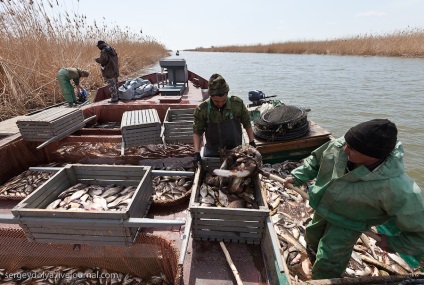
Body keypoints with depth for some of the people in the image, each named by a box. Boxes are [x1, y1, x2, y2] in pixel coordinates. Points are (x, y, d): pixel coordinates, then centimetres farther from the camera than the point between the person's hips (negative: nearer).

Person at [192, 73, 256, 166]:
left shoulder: (237, 104, -13)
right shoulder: (202, 109, -15)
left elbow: (247, 123, 1)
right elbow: (197, 132, -5)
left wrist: (252, 142, 2)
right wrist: (197, 153, -12)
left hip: (236, 151, 1)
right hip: (212, 153, 0)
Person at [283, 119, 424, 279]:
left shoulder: (395, 187, -40)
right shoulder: (338, 146, -29)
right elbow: (316, 158, -5)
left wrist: (395, 244, -13)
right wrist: (298, 177, -8)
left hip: (347, 224, -5)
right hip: (323, 209, 5)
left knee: (325, 271, 5)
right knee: (312, 239, 31)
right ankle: (316, 266, 64)